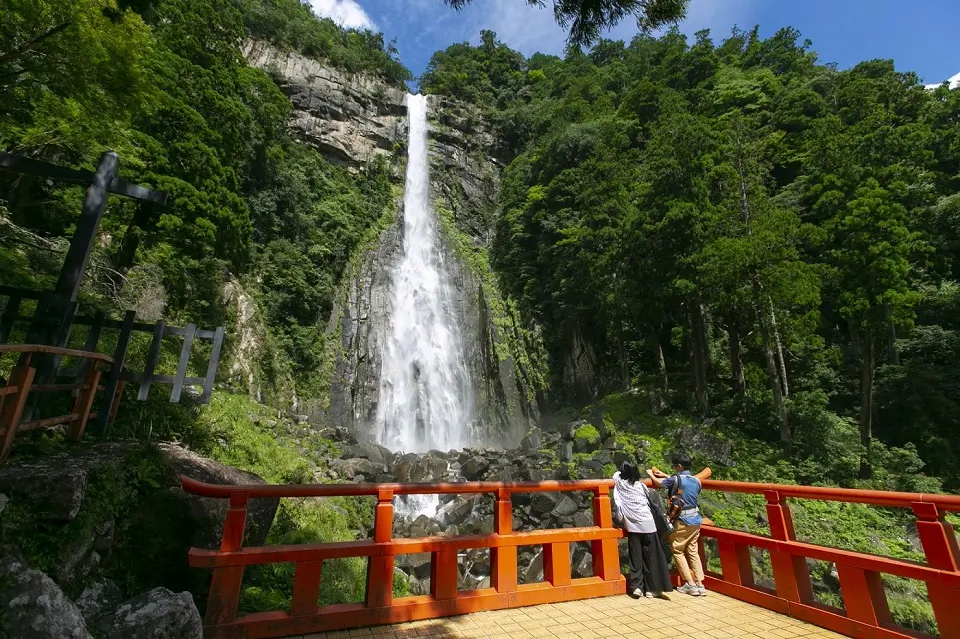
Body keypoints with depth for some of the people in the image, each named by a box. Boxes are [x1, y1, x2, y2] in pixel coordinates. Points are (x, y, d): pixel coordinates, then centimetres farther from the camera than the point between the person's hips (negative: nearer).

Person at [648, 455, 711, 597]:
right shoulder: (696, 480, 3)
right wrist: (664, 474, 25)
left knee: (677, 551, 7)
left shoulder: (676, 479, -16)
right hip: (696, 520, 6)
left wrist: (651, 474, 16)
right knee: (693, 552, 15)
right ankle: (699, 584, 14)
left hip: (682, 521, -6)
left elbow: (658, 482, -3)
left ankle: (690, 584, 7)